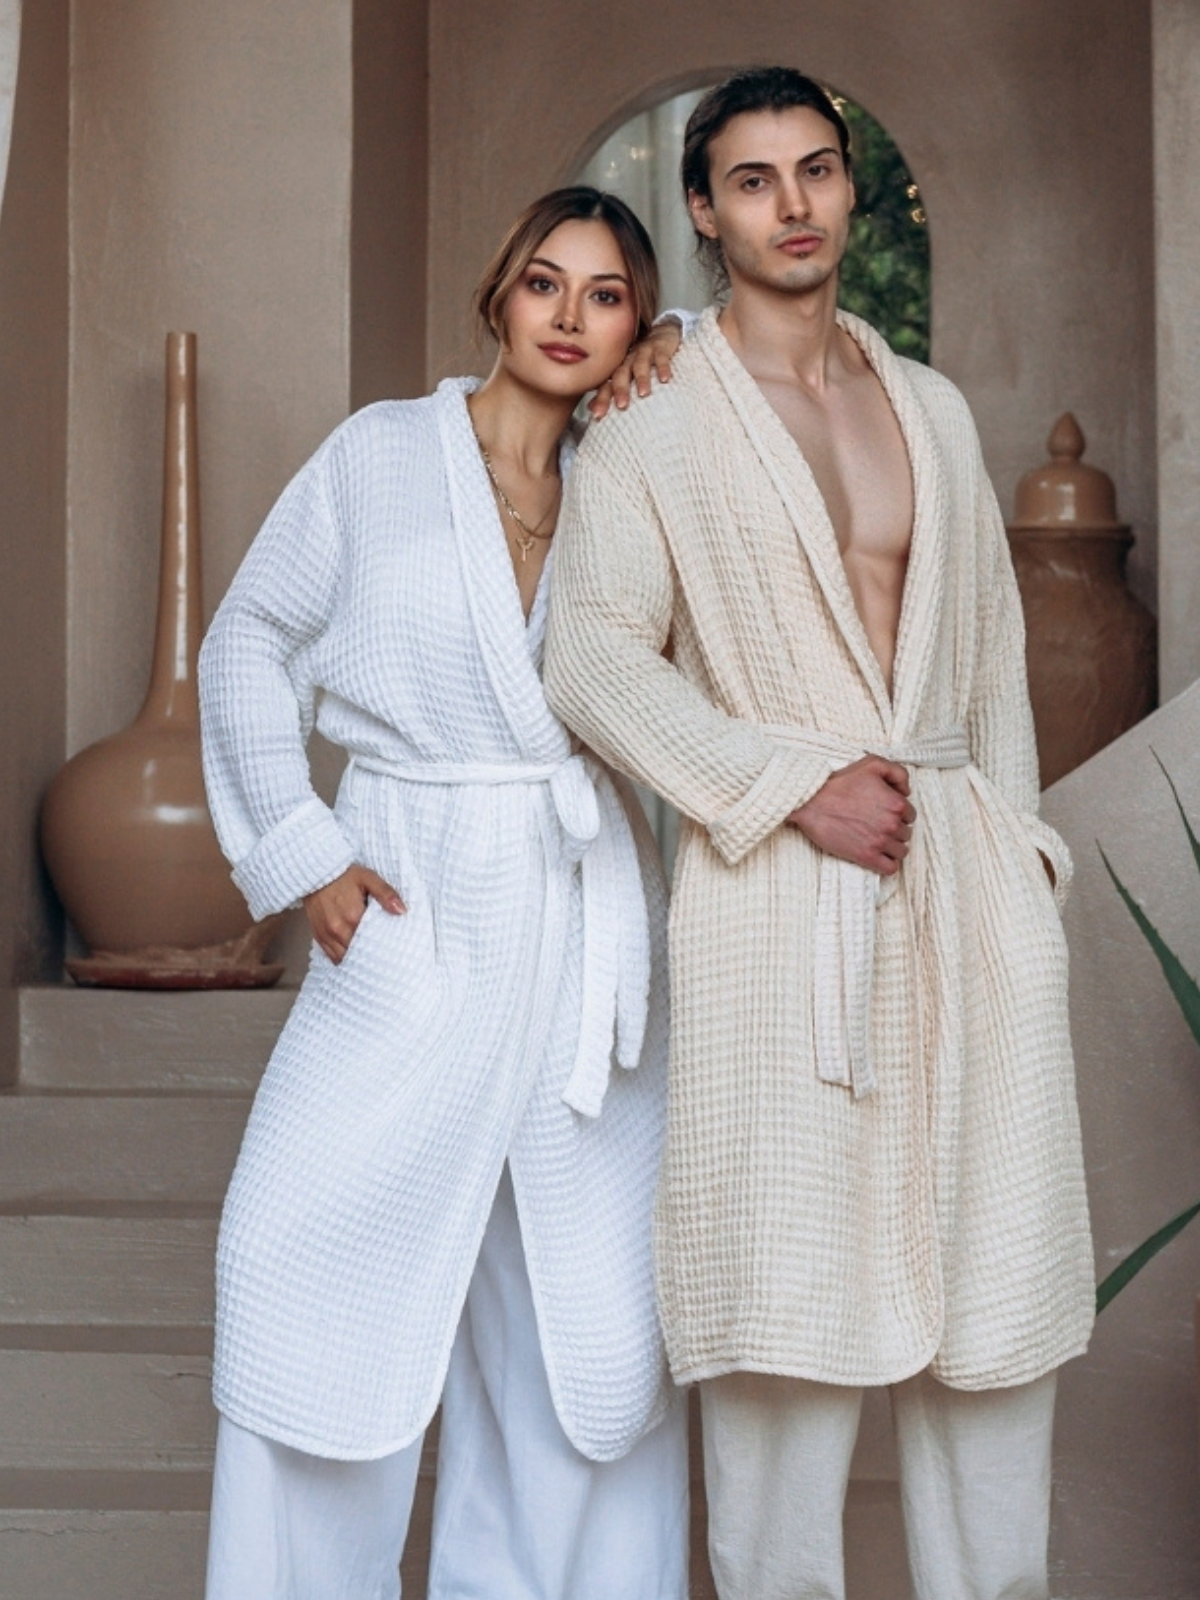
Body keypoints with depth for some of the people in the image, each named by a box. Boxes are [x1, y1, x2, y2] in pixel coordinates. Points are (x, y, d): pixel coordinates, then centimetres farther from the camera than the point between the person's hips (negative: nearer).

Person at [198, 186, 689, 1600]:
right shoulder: (382, 452, 2)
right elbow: (251, 645, 5)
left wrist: (677, 361, 6)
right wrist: (295, 848, -2)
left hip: (584, 914, 3)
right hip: (415, 912, -3)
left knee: (580, 1289, 5)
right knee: (314, 1248, -8)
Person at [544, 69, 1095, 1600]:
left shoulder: (933, 406, 17)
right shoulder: (651, 429, 2)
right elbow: (597, 660, -8)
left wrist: (1017, 826, 12)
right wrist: (796, 784, -14)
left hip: (968, 885, 5)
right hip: (779, 890, -4)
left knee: (991, 1263, 7)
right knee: (789, 1275, -3)